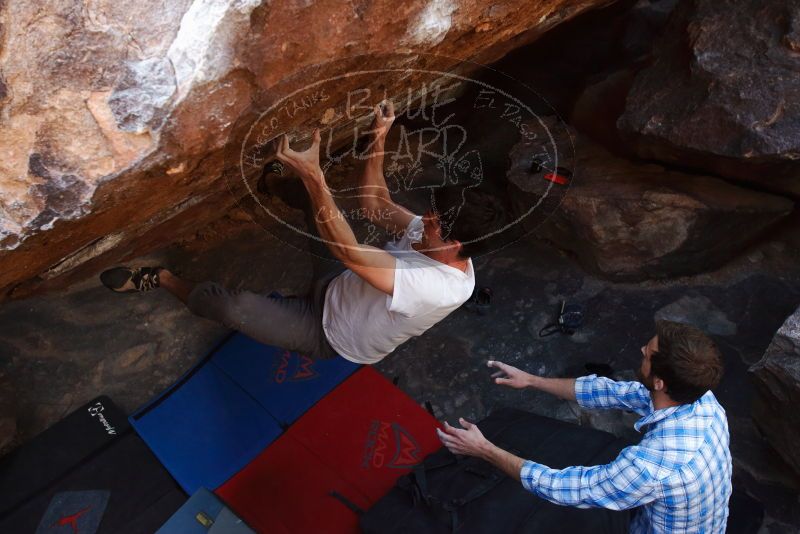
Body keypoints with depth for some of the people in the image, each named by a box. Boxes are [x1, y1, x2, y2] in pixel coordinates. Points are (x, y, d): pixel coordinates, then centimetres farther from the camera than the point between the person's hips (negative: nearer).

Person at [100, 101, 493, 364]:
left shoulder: (437, 288, -39)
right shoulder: (435, 238, -12)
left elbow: (348, 252, -46)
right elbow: (375, 206, -8)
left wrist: (313, 176, -52)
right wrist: (378, 140, -19)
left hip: (331, 334, -7)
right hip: (333, 290, 8)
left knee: (231, 307, -22)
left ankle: (161, 279, 6)